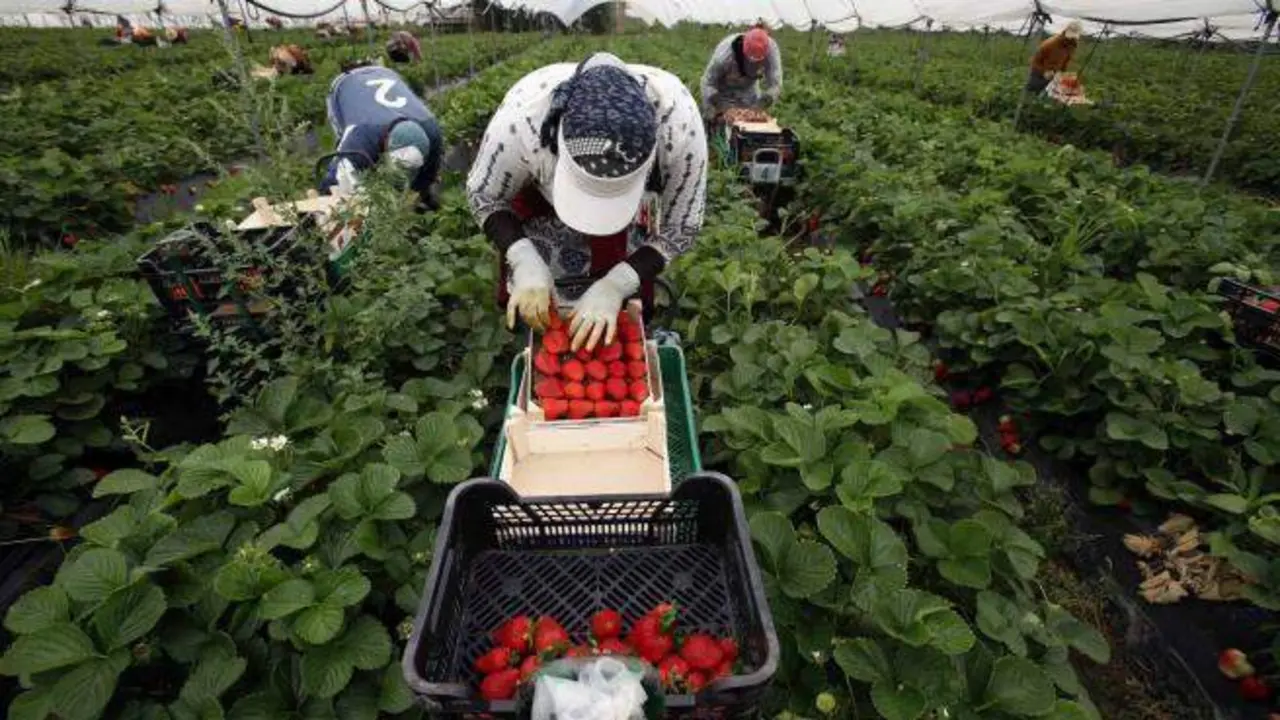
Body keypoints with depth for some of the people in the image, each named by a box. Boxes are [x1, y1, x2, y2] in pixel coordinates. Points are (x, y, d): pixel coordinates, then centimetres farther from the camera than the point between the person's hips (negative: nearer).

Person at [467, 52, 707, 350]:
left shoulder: (679, 124, -39)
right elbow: (483, 196, -18)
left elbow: (680, 228, -24)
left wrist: (615, 285, -36)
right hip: (541, 199, 0)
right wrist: (524, 262, -35)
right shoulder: (520, 118, -39)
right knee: (528, 308, 4)